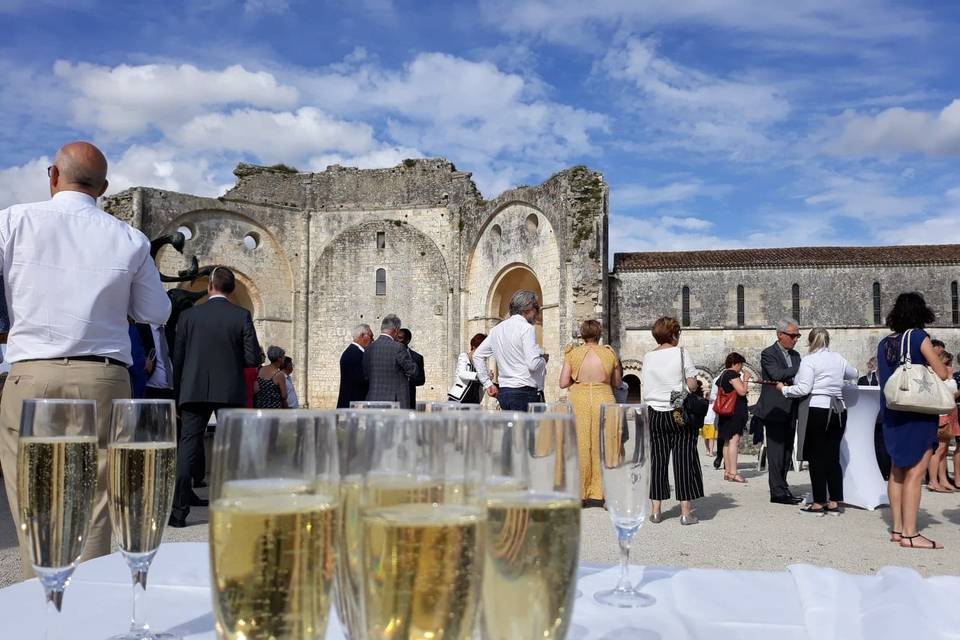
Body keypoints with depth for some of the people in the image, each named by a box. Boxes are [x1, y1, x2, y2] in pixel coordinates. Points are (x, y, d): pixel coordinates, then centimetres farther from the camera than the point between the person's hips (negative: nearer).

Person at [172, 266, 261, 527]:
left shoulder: (189, 315, 1)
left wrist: (178, 392, 14)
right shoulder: (242, 316, -3)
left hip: (194, 390, 0)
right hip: (230, 392, 0)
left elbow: (177, 358, 3)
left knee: (187, 447, 3)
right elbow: (253, 359, -7)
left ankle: (179, 509, -1)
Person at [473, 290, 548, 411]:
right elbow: (533, 364, -18)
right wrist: (544, 359, 4)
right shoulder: (526, 328, -9)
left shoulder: (498, 329, 14)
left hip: (503, 392, 8)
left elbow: (477, 355, 18)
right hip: (524, 392, -8)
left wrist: (487, 384, 18)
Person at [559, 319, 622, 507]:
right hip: (603, 399, 0)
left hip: (579, 400, 0)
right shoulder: (610, 353, 2)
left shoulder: (573, 353, 1)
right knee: (602, 446, 8)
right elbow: (616, 383, 10)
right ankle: (598, 494, 11)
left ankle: (579, 494, 9)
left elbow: (563, 383, -1)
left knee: (580, 447, 6)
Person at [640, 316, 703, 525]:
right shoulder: (681, 353, -6)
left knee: (657, 460, 7)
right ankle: (685, 511, 2)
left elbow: (644, 387, 7)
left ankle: (656, 510, 10)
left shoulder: (648, 357, 4)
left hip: (654, 413, 3)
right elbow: (692, 384, -8)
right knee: (683, 459, 2)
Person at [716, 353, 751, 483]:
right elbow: (742, 391, -17)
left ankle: (727, 472, 12)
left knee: (727, 441, 10)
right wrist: (745, 379, -4)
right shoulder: (732, 374, -11)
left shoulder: (722, 375, 18)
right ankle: (733, 472, -15)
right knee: (734, 440, -12)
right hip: (735, 411, -10)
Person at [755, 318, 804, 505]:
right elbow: (777, 374, -23)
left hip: (790, 411, 8)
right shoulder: (768, 354, -7)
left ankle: (781, 487, 20)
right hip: (775, 411, -7)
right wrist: (802, 368, -22)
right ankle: (778, 492, -3)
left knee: (787, 452, 11)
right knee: (776, 452, -5)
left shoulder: (795, 355, 16)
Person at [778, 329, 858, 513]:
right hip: (839, 410, 6)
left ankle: (819, 502, 3)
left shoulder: (809, 360, -7)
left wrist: (784, 389, 0)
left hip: (818, 410, -5)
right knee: (833, 456, 9)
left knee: (817, 457, 1)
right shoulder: (839, 359, 10)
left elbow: (804, 389, -13)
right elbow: (854, 374, 28)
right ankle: (834, 501, 11)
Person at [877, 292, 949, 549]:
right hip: (918, 413, -7)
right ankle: (910, 533, -5)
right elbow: (942, 374, -12)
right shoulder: (919, 336, -10)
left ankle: (897, 528, 17)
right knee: (915, 473, -5)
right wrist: (947, 369, 10)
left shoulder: (884, 343, 8)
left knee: (898, 471, 13)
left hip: (892, 414, 7)